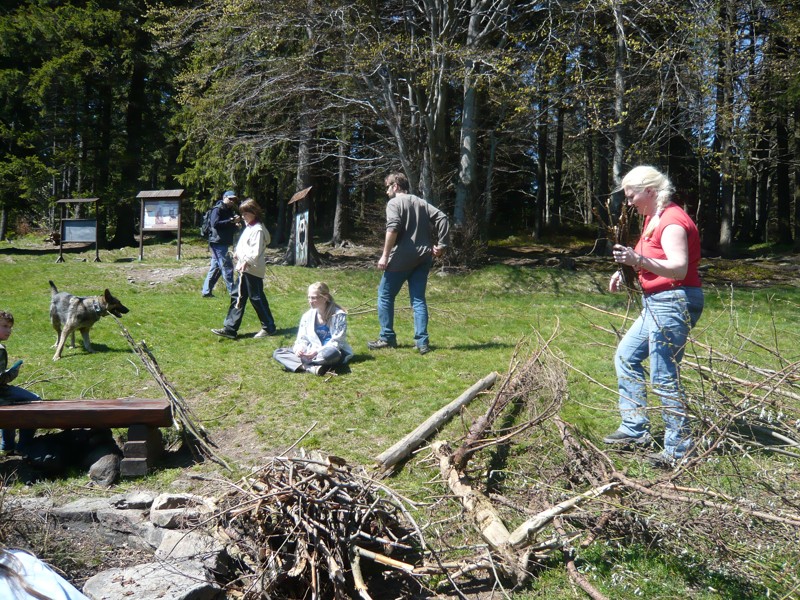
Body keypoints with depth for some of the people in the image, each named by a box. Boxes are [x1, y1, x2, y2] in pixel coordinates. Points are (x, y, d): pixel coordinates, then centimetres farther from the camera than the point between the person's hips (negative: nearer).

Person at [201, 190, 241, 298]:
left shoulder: (230, 210, 20)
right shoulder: (217, 209, -9)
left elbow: (232, 230, 24)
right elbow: (215, 223, -23)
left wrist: (236, 225, 2)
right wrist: (231, 221, -24)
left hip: (223, 243, 9)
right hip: (217, 243, -9)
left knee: (215, 268, 11)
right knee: (227, 267, -8)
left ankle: (206, 291, 16)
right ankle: (232, 291, -6)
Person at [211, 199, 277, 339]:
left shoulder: (258, 229, -15)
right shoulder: (249, 227, 16)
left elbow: (256, 251, -23)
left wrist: (247, 261, -32)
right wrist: (237, 253, 7)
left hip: (253, 270, -10)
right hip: (245, 269, 10)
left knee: (257, 298, -1)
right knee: (237, 296, 8)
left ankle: (269, 327, 13)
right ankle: (230, 329, 12)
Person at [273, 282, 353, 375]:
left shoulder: (338, 315, -9)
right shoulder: (307, 316, 5)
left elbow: (337, 342, -13)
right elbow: (302, 339, 6)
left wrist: (317, 351, -25)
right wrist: (300, 349, -19)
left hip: (334, 352, -6)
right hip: (312, 353, 6)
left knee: (330, 353, -44)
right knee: (277, 353, -12)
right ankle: (311, 368, -34)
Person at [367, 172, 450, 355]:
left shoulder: (394, 203, -2)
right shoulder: (421, 203, 18)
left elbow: (393, 229, -17)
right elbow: (442, 218, 9)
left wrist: (385, 255, -15)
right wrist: (441, 245, 7)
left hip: (402, 257, -6)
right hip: (424, 257, 6)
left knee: (385, 295, 8)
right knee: (418, 299, 9)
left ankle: (387, 337, 11)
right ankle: (422, 341, 2)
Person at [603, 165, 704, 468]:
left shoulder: (672, 222, -17)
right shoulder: (653, 219, 14)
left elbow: (679, 268, -28)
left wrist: (638, 260, -40)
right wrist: (626, 271, 6)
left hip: (675, 303, -11)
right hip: (657, 304, 11)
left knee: (664, 378, -8)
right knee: (626, 356, 16)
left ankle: (678, 448, 3)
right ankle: (635, 430, 23)